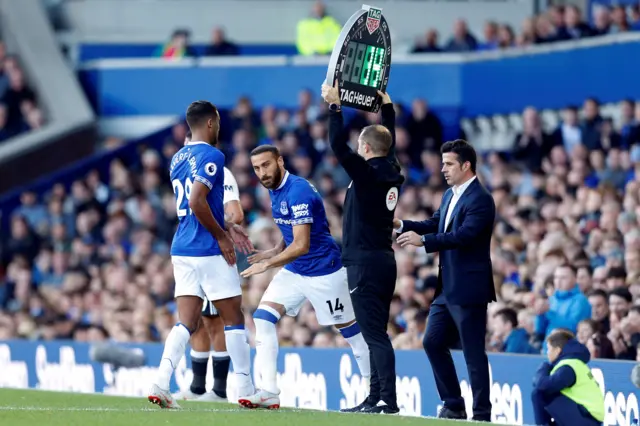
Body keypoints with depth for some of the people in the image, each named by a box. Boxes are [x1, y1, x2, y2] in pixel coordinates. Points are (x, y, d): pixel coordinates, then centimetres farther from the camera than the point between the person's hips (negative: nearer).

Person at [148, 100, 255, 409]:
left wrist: (226, 227, 22)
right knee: (234, 318, 4)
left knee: (186, 323, 5)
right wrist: (222, 236, -14)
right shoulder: (211, 156, -12)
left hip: (181, 250, 7)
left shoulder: (178, 159, 14)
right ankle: (245, 390, 7)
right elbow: (197, 202, -23)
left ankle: (160, 385, -9)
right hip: (209, 251, -7)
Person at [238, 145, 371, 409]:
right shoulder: (275, 190, 5)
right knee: (263, 318, -7)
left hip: (324, 273, -8)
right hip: (294, 271, 8)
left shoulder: (298, 191, -23)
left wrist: (267, 264, -21)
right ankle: (269, 392, -10)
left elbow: (301, 245, -27)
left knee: (349, 329, 4)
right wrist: (274, 252, 4)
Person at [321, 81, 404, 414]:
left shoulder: (367, 173, -13)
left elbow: (338, 145, -18)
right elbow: (389, 142, 27)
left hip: (365, 262, -9)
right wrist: (386, 106, 36)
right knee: (376, 334, 13)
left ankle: (388, 401, -17)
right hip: (385, 260, 9)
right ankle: (375, 398, 15)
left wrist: (334, 105, -11)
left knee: (374, 334, -12)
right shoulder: (392, 172, 9)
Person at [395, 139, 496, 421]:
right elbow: (434, 225, 19)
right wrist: (402, 225, 3)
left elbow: (464, 234, -27)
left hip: (469, 289, -10)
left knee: (473, 353, -5)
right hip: (447, 288, 10)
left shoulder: (480, 199, -16)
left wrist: (423, 241, -32)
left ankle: (481, 414, 1)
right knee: (433, 342, 12)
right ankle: (453, 406, 21)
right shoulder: (450, 195, 13)